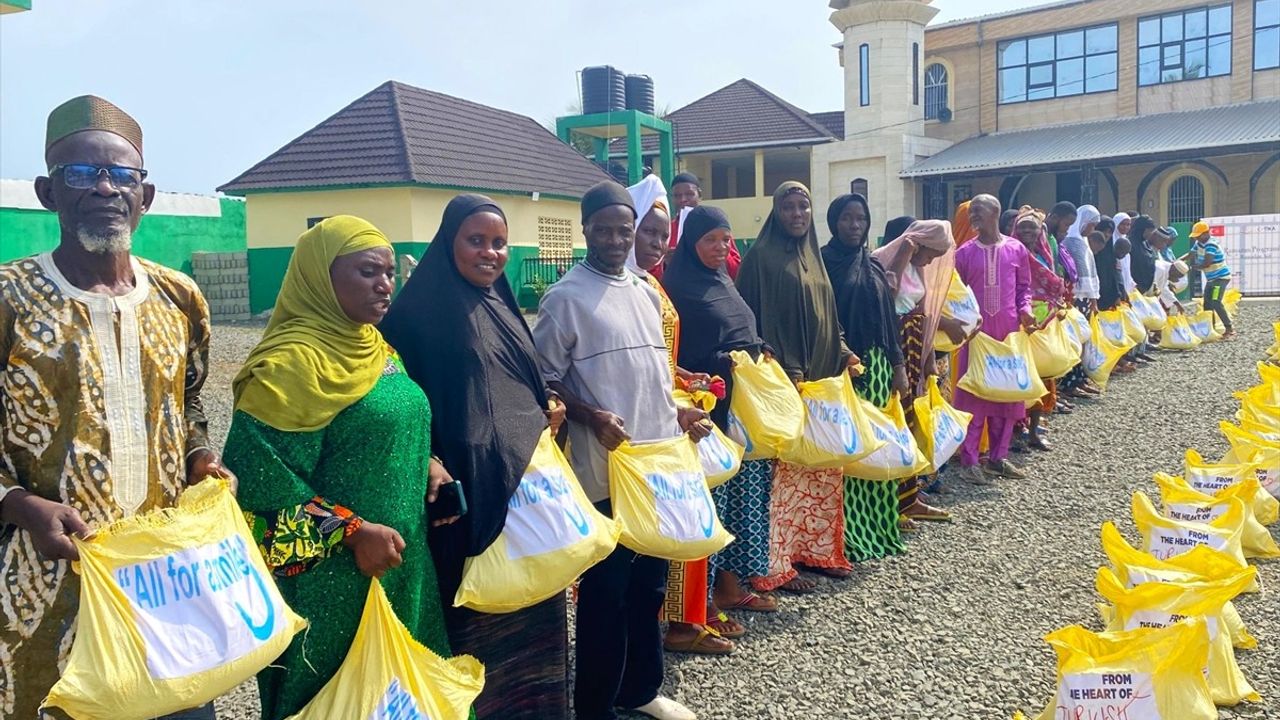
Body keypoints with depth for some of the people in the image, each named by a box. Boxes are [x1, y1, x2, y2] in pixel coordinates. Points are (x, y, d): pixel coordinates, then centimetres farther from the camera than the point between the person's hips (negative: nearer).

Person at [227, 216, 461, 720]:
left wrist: (427, 467, 1)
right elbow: (259, 476, -22)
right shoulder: (294, 362, -18)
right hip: (330, 579, -8)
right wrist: (352, 532, -22)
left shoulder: (376, 349, 8)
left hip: (399, 564, 8)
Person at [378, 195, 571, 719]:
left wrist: (550, 409, 4)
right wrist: (429, 465, -21)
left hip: (526, 475, 8)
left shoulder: (501, 305, 14)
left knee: (529, 600, 16)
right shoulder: (423, 308, -8)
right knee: (476, 616, 3)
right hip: (470, 482, -7)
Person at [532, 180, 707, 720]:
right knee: (605, 588, 1)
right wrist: (592, 417, -20)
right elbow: (545, 379, -8)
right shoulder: (566, 297, -7)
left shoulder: (646, 291, 13)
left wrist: (679, 412, 8)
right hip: (606, 467, -7)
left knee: (650, 581, 16)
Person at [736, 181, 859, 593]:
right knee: (785, 471, -7)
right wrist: (785, 372, -20)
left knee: (822, 468, 11)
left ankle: (814, 549, 23)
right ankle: (776, 565, 2)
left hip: (822, 377, 8)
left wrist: (843, 354, 9)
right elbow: (757, 319, -13)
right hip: (786, 381, -8)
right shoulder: (762, 256, -7)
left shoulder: (813, 256, 17)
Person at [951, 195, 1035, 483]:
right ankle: (969, 460, 4)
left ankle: (998, 457, 18)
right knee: (973, 393, -2)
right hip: (976, 330, -2)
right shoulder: (965, 252, 2)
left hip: (1008, 330, 2)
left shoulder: (1016, 249, 4)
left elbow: (1024, 286, 12)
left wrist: (1025, 309, -5)